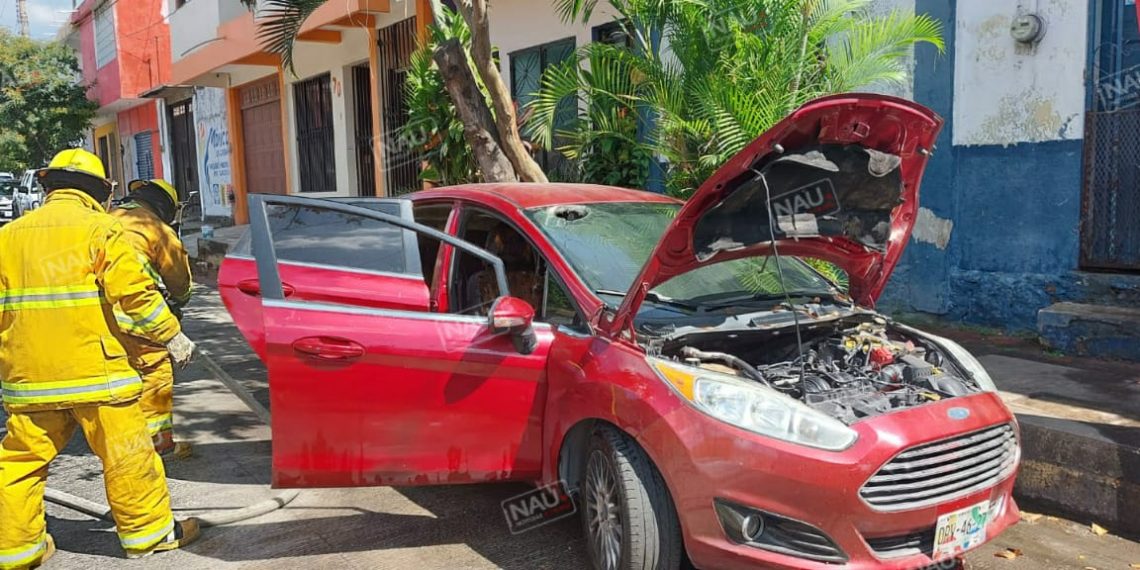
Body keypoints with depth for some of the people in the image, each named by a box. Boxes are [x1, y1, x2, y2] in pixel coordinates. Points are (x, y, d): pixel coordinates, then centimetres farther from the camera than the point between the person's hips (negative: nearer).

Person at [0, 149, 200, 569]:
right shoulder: (99, 228, -4)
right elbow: (134, 290, -12)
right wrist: (172, 335, -3)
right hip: (93, 370, -5)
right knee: (125, 452, 5)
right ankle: (149, 533, 16)